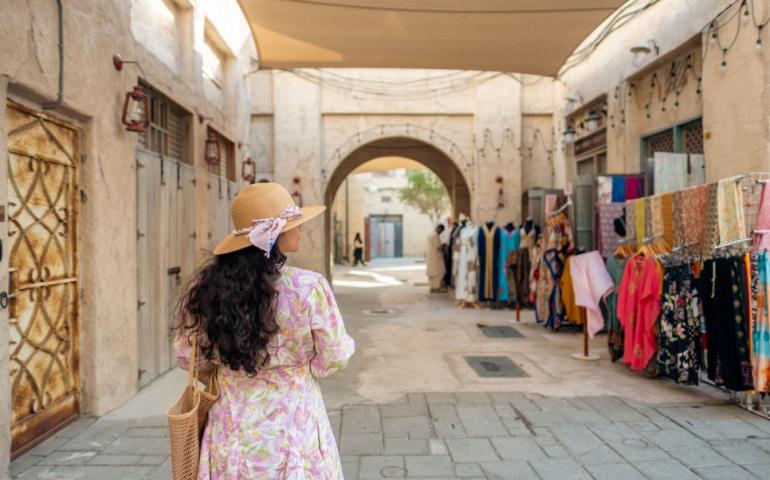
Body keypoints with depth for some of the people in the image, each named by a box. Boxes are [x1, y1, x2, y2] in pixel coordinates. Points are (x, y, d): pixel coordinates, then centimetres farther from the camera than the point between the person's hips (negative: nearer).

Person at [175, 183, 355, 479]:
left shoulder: (207, 287, -9)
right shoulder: (309, 287, -20)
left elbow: (188, 357, 3)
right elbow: (334, 359, -10)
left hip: (232, 433, 3)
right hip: (294, 430, -3)